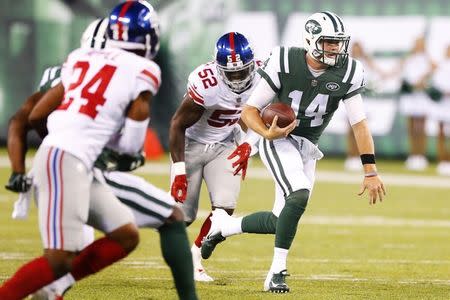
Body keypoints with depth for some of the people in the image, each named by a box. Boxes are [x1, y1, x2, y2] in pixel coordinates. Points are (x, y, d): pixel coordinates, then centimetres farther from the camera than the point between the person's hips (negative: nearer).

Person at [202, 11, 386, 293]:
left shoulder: (346, 73, -9)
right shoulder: (285, 63, -17)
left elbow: (359, 124, -6)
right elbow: (249, 110, -11)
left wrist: (371, 172, -11)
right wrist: (267, 133, -31)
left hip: (307, 149, 5)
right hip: (278, 141, -5)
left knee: (281, 221, 4)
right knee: (299, 195, -29)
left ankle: (223, 225, 30)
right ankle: (277, 272, -17)